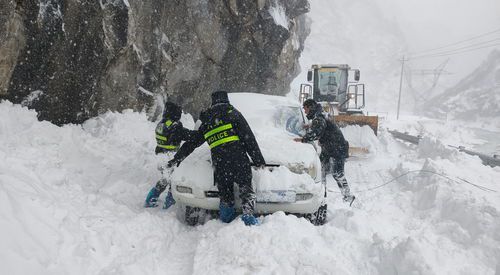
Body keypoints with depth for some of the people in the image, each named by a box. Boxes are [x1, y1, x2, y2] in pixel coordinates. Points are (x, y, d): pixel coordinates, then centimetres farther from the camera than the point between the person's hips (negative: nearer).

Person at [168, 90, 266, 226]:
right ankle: (248, 214, -22)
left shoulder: (206, 123, 22)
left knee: (225, 193, 14)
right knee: (246, 189, -3)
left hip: (219, 163, 3)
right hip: (238, 158, -3)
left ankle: (227, 220, 7)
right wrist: (259, 160, 3)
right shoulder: (232, 113, 9)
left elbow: (191, 143, 31)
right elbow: (249, 138, 1)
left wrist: (177, 158, 45)